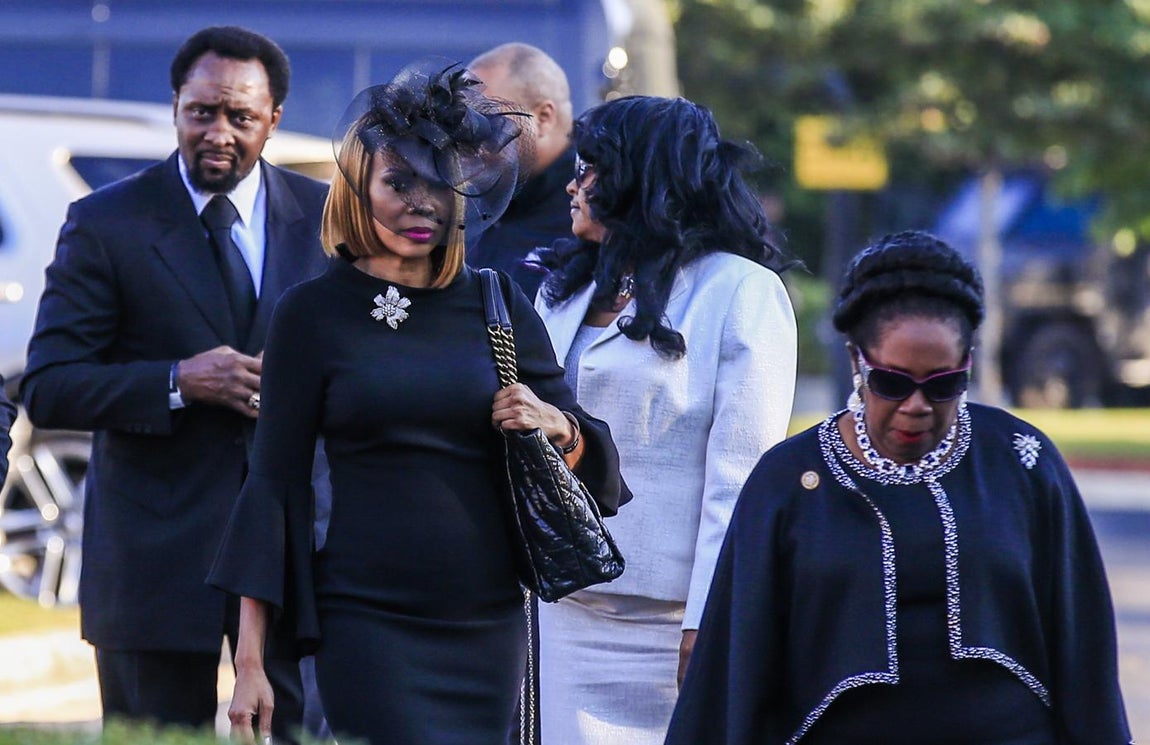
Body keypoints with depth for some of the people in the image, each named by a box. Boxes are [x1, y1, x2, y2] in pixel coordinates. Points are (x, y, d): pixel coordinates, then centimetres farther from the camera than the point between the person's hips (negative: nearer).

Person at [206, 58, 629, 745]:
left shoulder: (497, 304, 8)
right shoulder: (313, 314, 1)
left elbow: (592, 467, 13)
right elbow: (275, 482, 0)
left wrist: (556, 426, -11)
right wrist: (250, 661, -5)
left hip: (487, 626, 3)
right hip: (364, 624, -3)